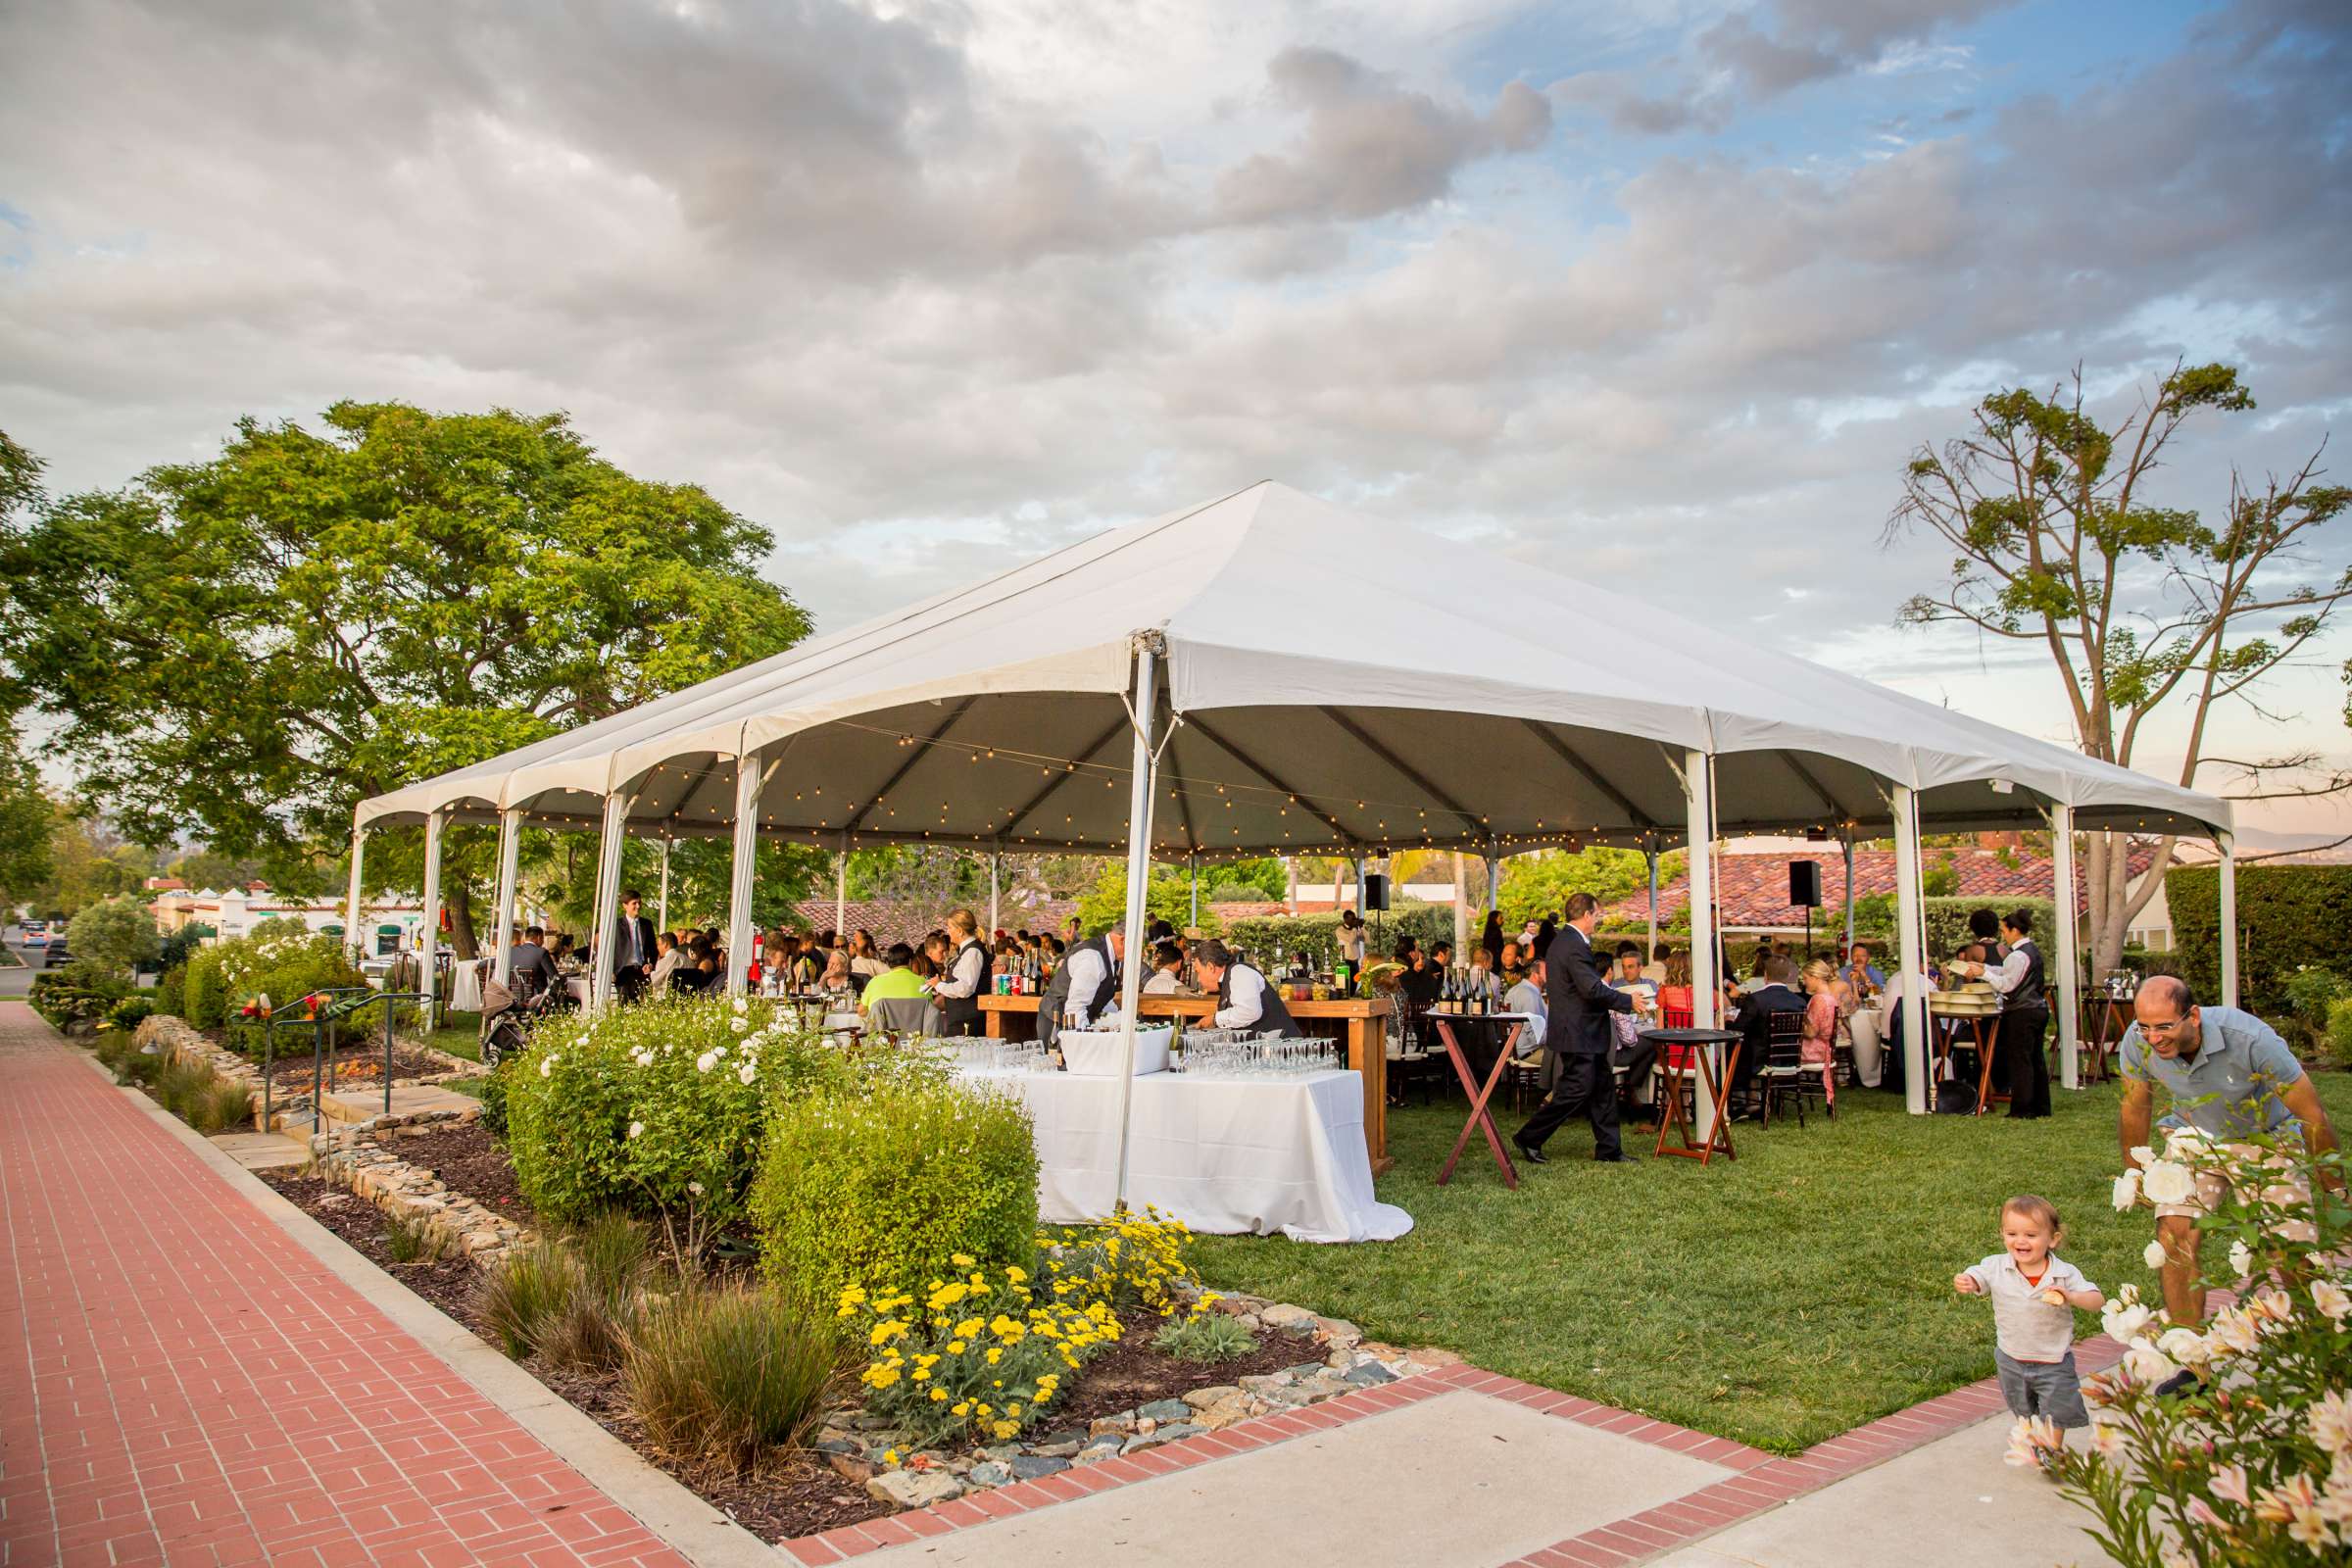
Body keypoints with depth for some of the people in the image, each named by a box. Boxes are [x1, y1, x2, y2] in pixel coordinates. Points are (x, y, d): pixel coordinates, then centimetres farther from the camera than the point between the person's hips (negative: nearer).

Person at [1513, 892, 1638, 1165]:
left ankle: (1608, 1150, 18)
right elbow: (1593, 989, -25)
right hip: (1578, 1033, -11)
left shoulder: (1561, 941, 14)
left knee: (1603, 1087, 13)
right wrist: (1628, 1001, -14)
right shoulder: (1575, 946, -20)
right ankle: (1529, 1138, 2)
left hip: (1583, 1033, 11)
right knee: (1575, 1089, -6)